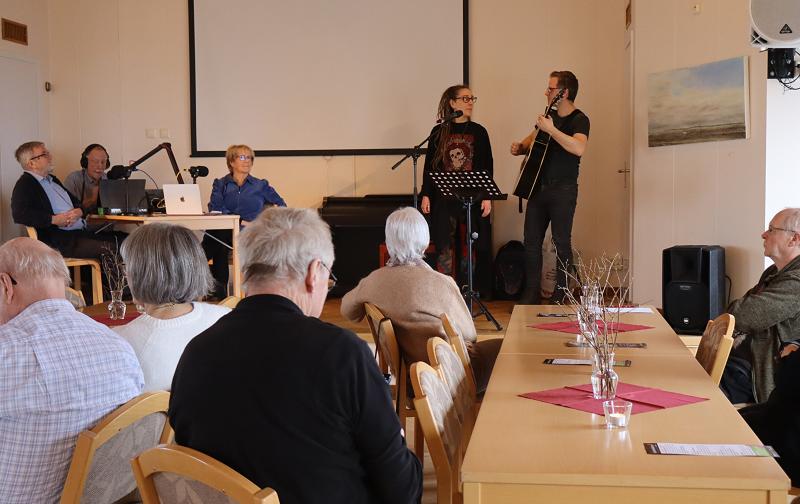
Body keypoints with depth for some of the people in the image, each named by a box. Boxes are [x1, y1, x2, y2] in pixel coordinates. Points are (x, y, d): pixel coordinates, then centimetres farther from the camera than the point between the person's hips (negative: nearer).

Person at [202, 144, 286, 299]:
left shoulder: (261, 185, 19)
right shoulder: (220, 184, 17)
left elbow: (281, 204, 21)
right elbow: (214, 208, 1)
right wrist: (240, 221, -15)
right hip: (224, 228, 1)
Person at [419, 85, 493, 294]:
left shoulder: (478, 131, 4)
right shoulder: (439, 132, 4)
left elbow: (487, 166, 3)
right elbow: (430, 165, 6)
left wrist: (487, 196, -4)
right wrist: (426, 194, 0)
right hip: (444, 198, 0)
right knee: (444, 246, 1)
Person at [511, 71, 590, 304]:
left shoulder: (578, 119, -9)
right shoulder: (549, 116, 14)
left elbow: (579, 148, -29)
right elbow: (532, 139, 30)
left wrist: (551, 130, -30)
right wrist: (520, 147, 7)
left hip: (563, 190, -7)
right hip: (538, 186, 7)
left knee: (561, 241, -4)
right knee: (531, 240, 5)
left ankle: (561, 295, 5)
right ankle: (532, 293, 12)